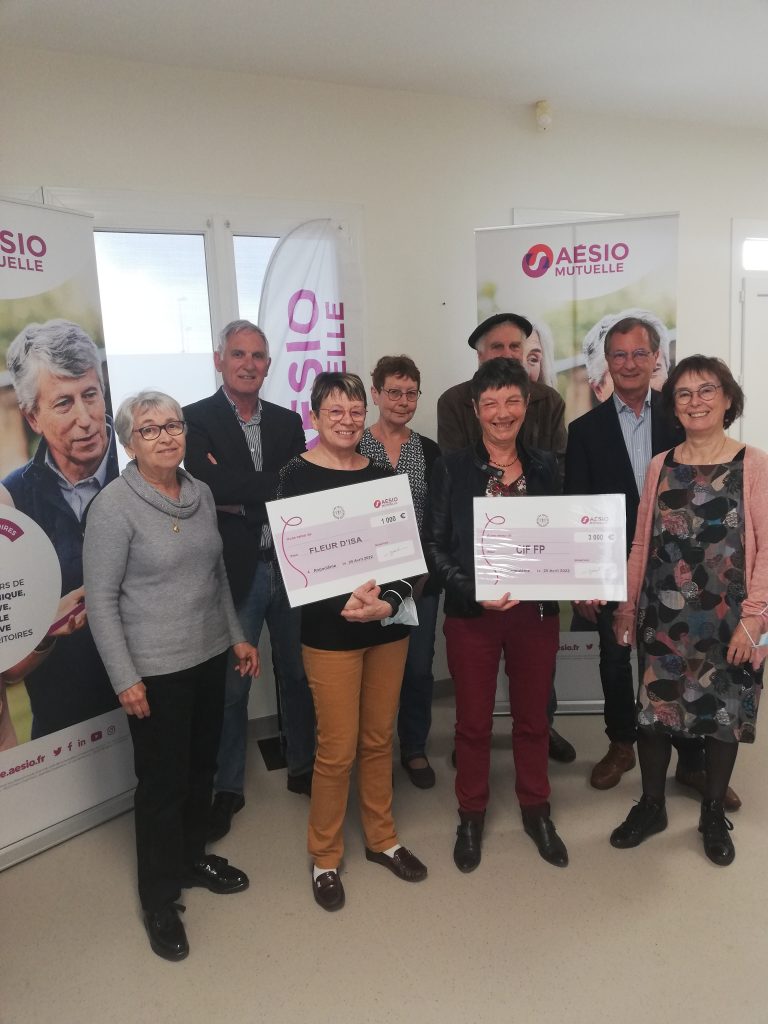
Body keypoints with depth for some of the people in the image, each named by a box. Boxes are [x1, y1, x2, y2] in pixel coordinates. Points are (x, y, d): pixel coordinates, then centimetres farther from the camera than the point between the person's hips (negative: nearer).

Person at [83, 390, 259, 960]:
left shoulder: (201, 494, 3)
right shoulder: (114, 507, -15)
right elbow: (101, 599, -13)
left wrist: (237, 635, 12)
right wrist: (125, 679, -14)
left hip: (209, 656, 6)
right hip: (155, 671, -6)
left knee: (202, 766, 19)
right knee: (163, 780, 6)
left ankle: (193, 858, 42)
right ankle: (160, 900, 27)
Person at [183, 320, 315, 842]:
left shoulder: (288, 421, 9)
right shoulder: (196, 420, -4)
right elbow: (213, 487, -20)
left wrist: (239, 498, -9)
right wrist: (274, 489, -15)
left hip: (290, 567, 4)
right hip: (235, 571, -3)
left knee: (299, 675, 15)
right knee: (231, 686, 9)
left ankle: (304, 767, 36)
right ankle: (227, 788, 28)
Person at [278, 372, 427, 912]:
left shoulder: (381, 474, 4)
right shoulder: (299, 476, -7)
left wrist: (389, 601, -17)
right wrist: (345, 602, -24)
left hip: (389, 626, 4)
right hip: (330, 631, -4)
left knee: (379, 740, 16)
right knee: (337, 750, 4)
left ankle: (382, 838, 37)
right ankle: (325, 857, 27)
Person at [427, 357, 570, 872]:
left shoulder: (545, 465, 3)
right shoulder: (453, 466, -5)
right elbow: (436, 545, -6)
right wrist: (474, 590, -18)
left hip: (536, 611, 3)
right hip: (472, 613, -2)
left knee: (533, 717, 17)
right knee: (473, 720, 12)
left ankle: (536, 811, 38)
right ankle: (471, 815, 33)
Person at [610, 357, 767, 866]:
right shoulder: (660, 466, 5)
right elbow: (642, 543, 7)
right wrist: (627, 605, 7)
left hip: (726, 618, -2)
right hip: (663, 616, 3)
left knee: (724, 713, 11)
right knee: (655, 709, 10)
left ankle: (714, 815, 32)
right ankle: (651, 806, 30)